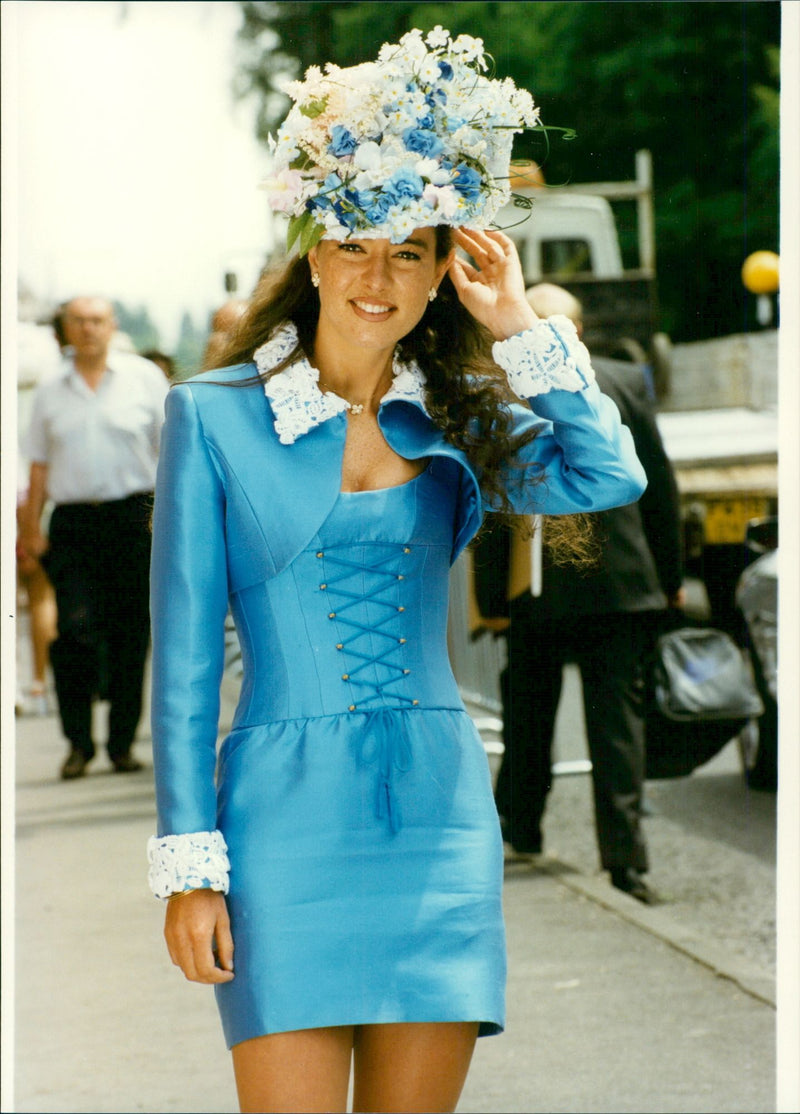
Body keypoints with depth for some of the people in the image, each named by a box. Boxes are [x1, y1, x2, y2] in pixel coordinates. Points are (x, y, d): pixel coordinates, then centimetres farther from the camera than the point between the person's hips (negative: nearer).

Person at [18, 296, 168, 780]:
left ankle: (123, 743, 11)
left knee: (131, 634, 2)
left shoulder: (145, 378, 5)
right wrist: (31, 525, 8)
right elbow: (41, 463, 14)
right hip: (73, 520, 1)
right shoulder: (51, 392, 12)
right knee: (75, 628, -11)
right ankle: (78, 742, -2)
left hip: (132, 518, -1)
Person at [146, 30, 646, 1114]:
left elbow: (611, 477, -10)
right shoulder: (214, 415, 2)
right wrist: (188, 863, -5)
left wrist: (520, 328, -6)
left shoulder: (458, 426, 9)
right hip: (288, 810, -3)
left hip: (440, 813, 3)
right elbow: (185, 654, 0)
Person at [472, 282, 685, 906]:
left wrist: (492, 599, 0)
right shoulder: (627, 382, -1)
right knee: (617, 714, 0)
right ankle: (624, 853, -8)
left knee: (528, 714, 18)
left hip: (537, 590, 0)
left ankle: (520, 823, 32)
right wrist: (670, 574, 12)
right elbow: (661, 486, 3)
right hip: (620, 581, 1)